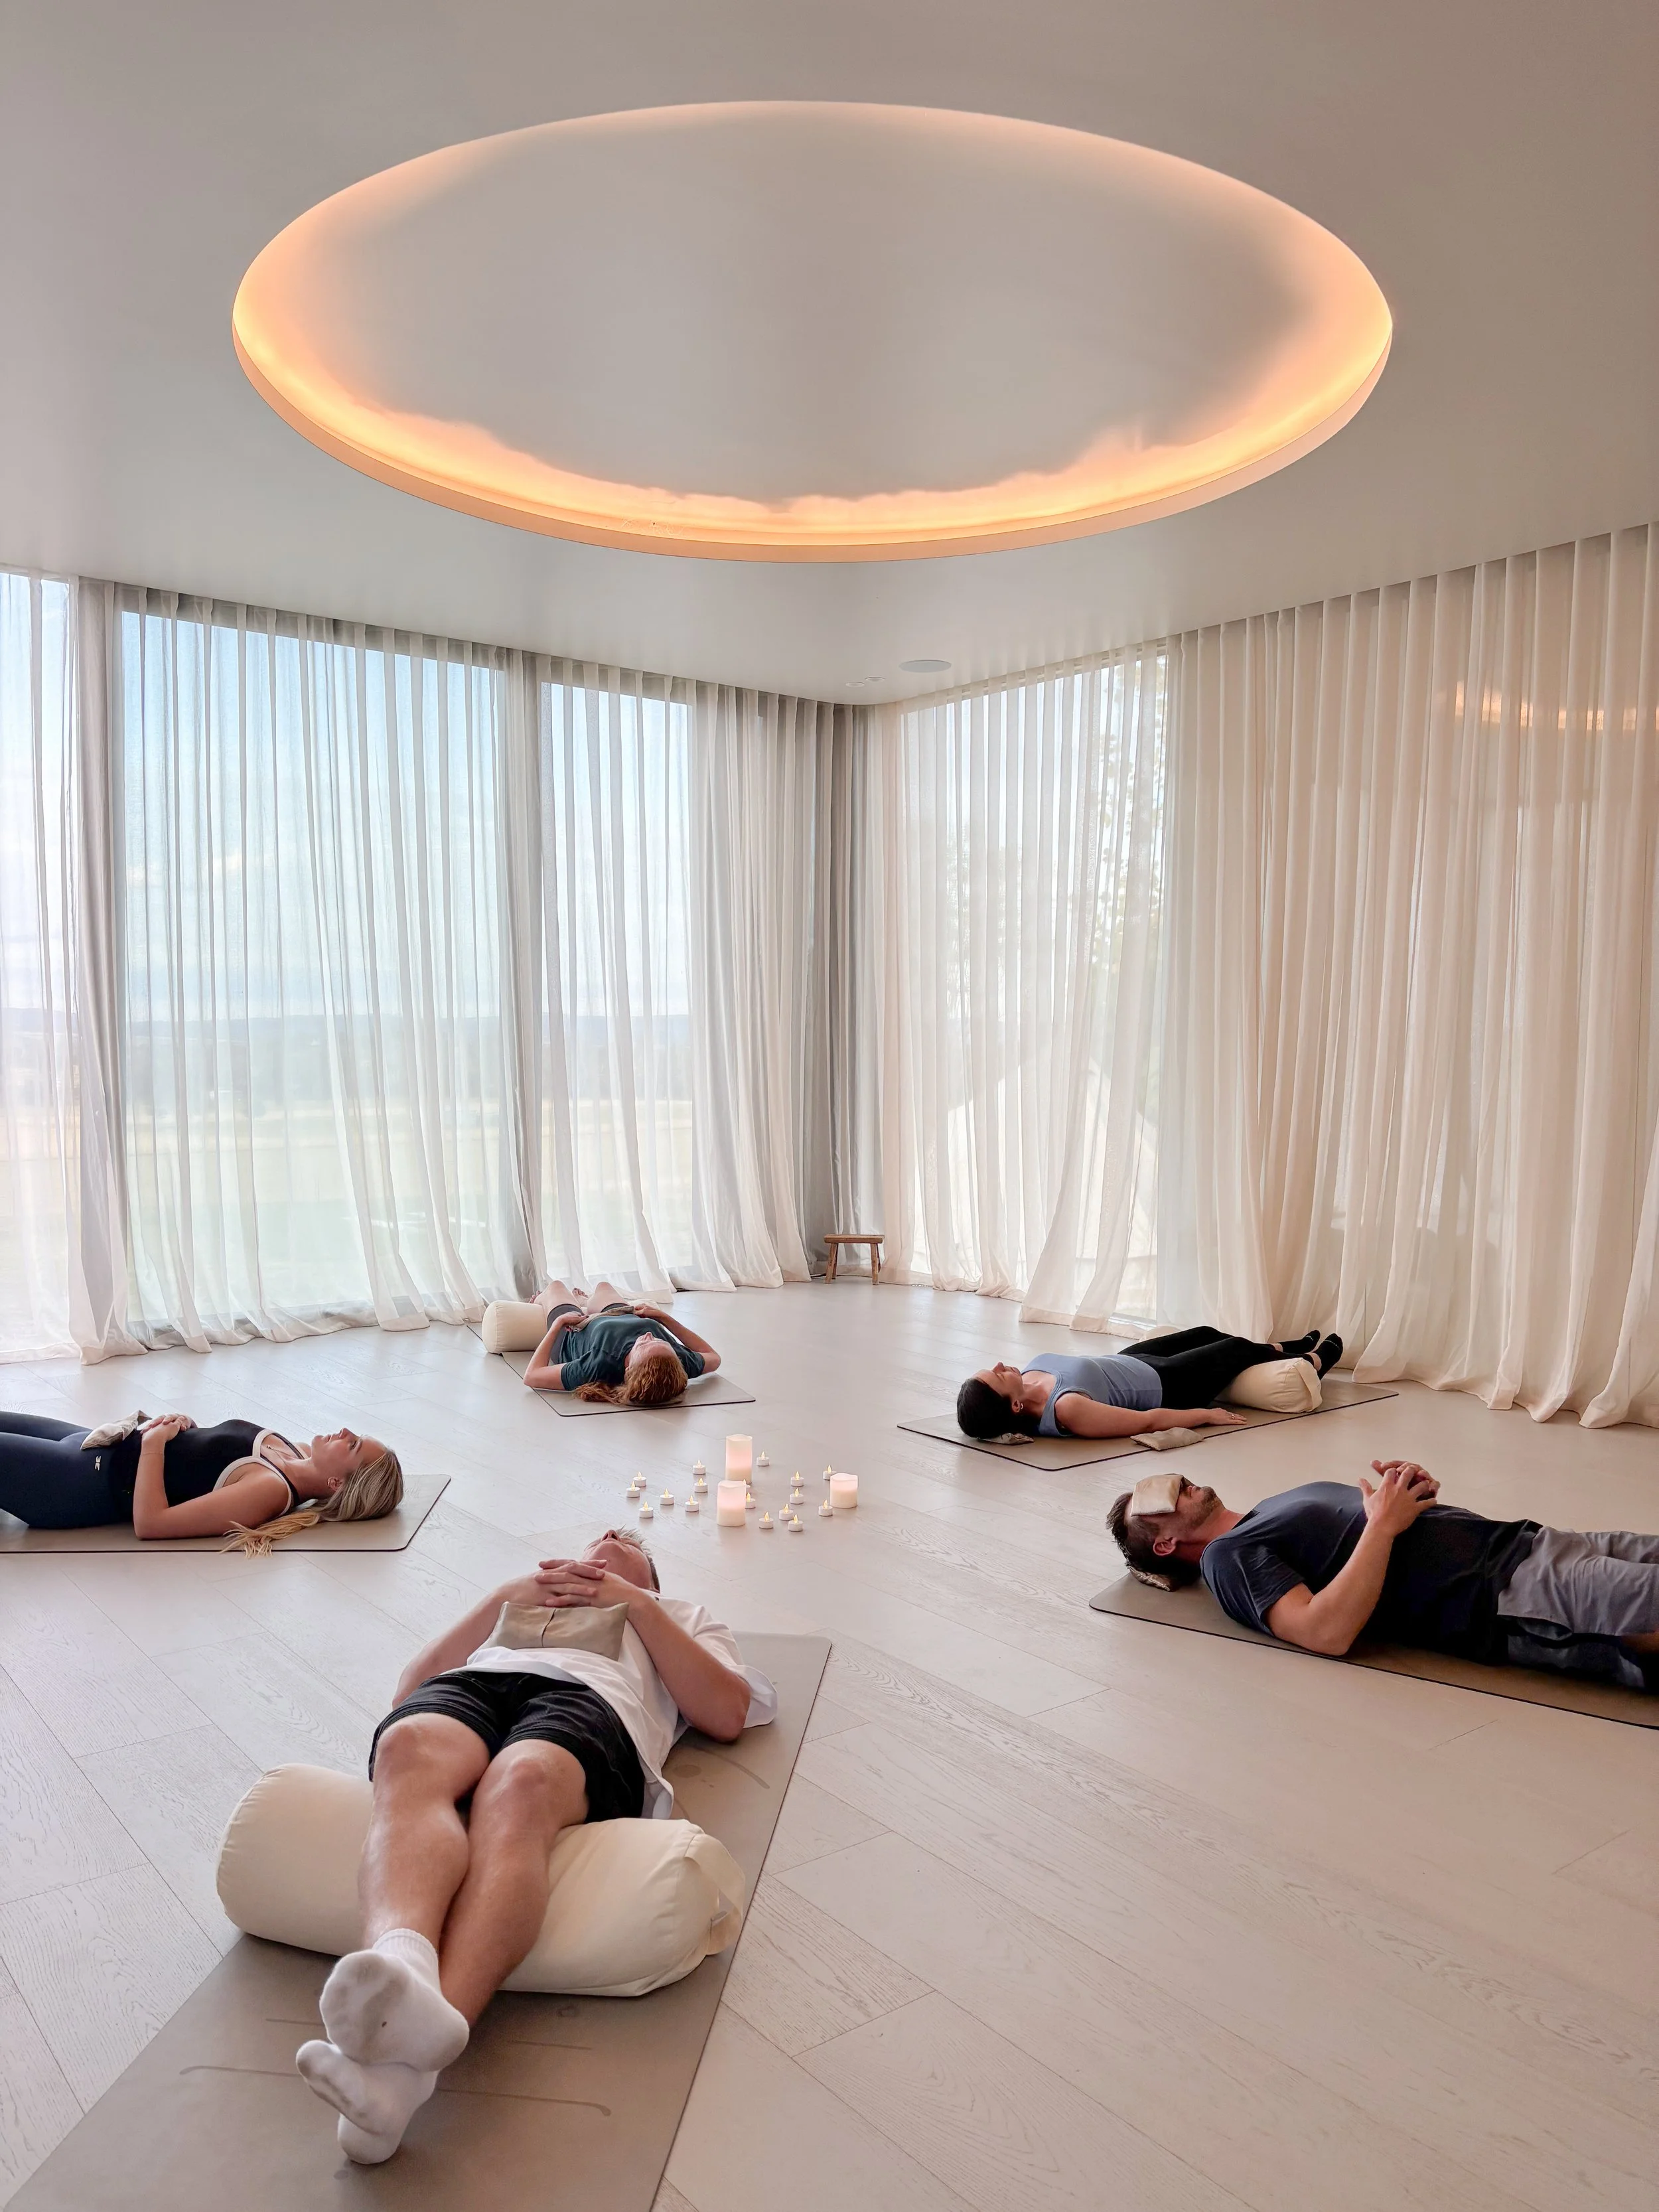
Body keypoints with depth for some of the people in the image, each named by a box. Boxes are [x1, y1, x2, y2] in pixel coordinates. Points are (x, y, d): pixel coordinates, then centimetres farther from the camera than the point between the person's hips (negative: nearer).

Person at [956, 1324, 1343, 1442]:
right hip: (1162, 1384, -7)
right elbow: (1148, 1421, -32)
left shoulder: (1030, 1372, -22)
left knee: (1204, 1335, 28)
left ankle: (1284, 1348, 61)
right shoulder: (1065, 1410, -43)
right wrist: (1206, 1415, -19)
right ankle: (1312, 1361, 51)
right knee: (1239, 1349, 16)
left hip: (1128, 1360, 7)